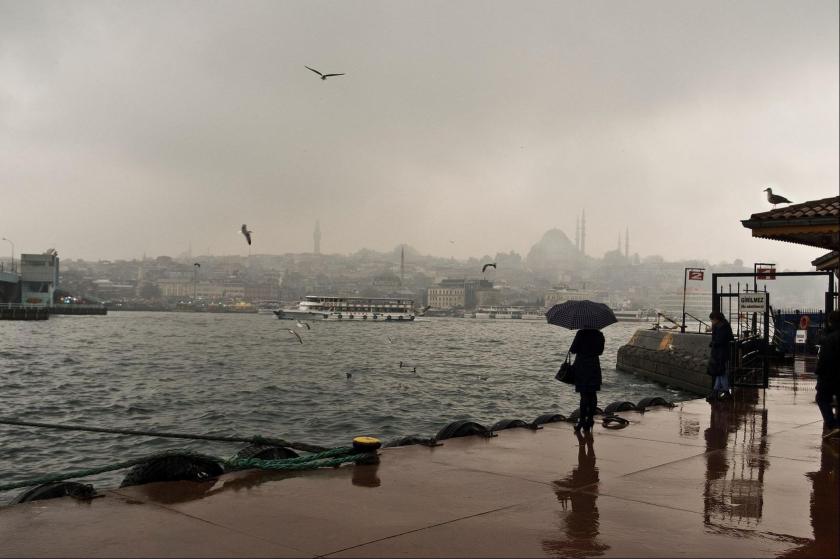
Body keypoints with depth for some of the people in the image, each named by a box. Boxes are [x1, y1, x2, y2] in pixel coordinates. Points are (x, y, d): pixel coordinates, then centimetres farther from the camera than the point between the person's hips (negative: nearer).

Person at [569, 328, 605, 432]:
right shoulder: (599, 334, 1)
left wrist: (570, 350, 11)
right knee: (592, 394, 11)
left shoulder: (581, 333, -13)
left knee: (584, 395, -3)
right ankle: (590, 419, 15)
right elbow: (600, 351, 9)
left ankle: (582, 420, -4)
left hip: (582, 367, -4)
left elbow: (573, 349, -11)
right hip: (594, 367, 4)